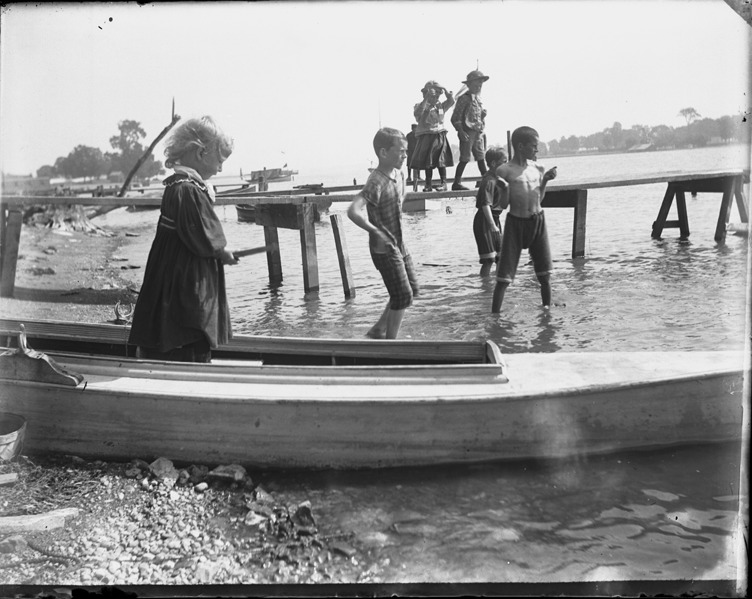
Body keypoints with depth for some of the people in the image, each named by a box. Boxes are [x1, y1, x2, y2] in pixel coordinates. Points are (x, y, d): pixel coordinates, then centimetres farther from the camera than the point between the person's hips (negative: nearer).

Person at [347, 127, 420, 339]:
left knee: (412, 289, 17)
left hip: (399, 244, 9)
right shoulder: (376, 183, -25)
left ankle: (378, 331, 27)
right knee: (403, 297, -2)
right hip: (384, 249, -9)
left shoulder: (399, 174, 4)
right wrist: (376, 232, -31)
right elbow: (353, 211, -39)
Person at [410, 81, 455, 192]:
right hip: (425, 136, -1)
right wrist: (426, 98, -23)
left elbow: (451, 101, 0)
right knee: (427, 161, 2)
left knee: (441, 160, -4)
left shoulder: (440, 106, 11)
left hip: (439, 136, 1)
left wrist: (444, 90, -10)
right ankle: (428, 184, 8)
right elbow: (417, 113, -21)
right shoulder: (420, 106, 0)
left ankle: (443, 183, 0)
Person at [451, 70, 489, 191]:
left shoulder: (478, 99, 16)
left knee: (481, 158, 11)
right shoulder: (464, 98, -8)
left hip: (479, 133, 8)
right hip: (468, 132, -8)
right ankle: (457, 183, -1)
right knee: (465, 159, -7)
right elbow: (455, 118, -11)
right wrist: (461, 132, -18)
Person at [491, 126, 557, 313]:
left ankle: (547, 308, 26)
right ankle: (495, 314, 4)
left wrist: (546, 180, 4)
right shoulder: (505, 171, -8)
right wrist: (504, 189, -25)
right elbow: (503, 205, -7)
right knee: (504, 276, -5)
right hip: (516, 222, -5)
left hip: (538, 221, 5)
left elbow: (538, 199, 16)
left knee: (544, 274, 10)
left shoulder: (536, 168, 7)